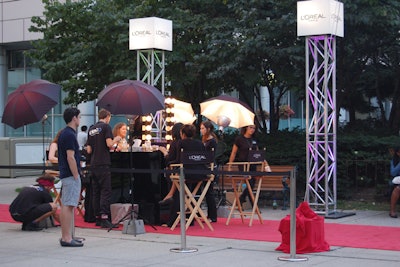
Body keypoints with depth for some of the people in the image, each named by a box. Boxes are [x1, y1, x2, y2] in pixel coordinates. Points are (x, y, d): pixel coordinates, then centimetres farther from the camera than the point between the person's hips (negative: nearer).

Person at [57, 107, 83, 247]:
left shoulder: (64, 133, 15)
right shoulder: (69, 134, -16)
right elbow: (70, 157, -20)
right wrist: (76, 176, -17)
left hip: (66, 174, 11)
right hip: (71, 175, -11)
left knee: (66, 206, 12)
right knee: (68, 206, -9)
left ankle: (66, 236, 16)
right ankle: (67, 238, -9)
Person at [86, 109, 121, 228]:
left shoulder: (91, 129, 15)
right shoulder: (106, 126, -4)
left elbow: (89, 150, 15)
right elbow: (109, 144, -15)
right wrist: (116, 139, 4)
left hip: (93, 164, 7)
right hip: (103, 163, -7)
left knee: (95, 191, 9)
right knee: (105, 191, -7)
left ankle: (98, 218, 11)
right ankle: (104, 218, -13)